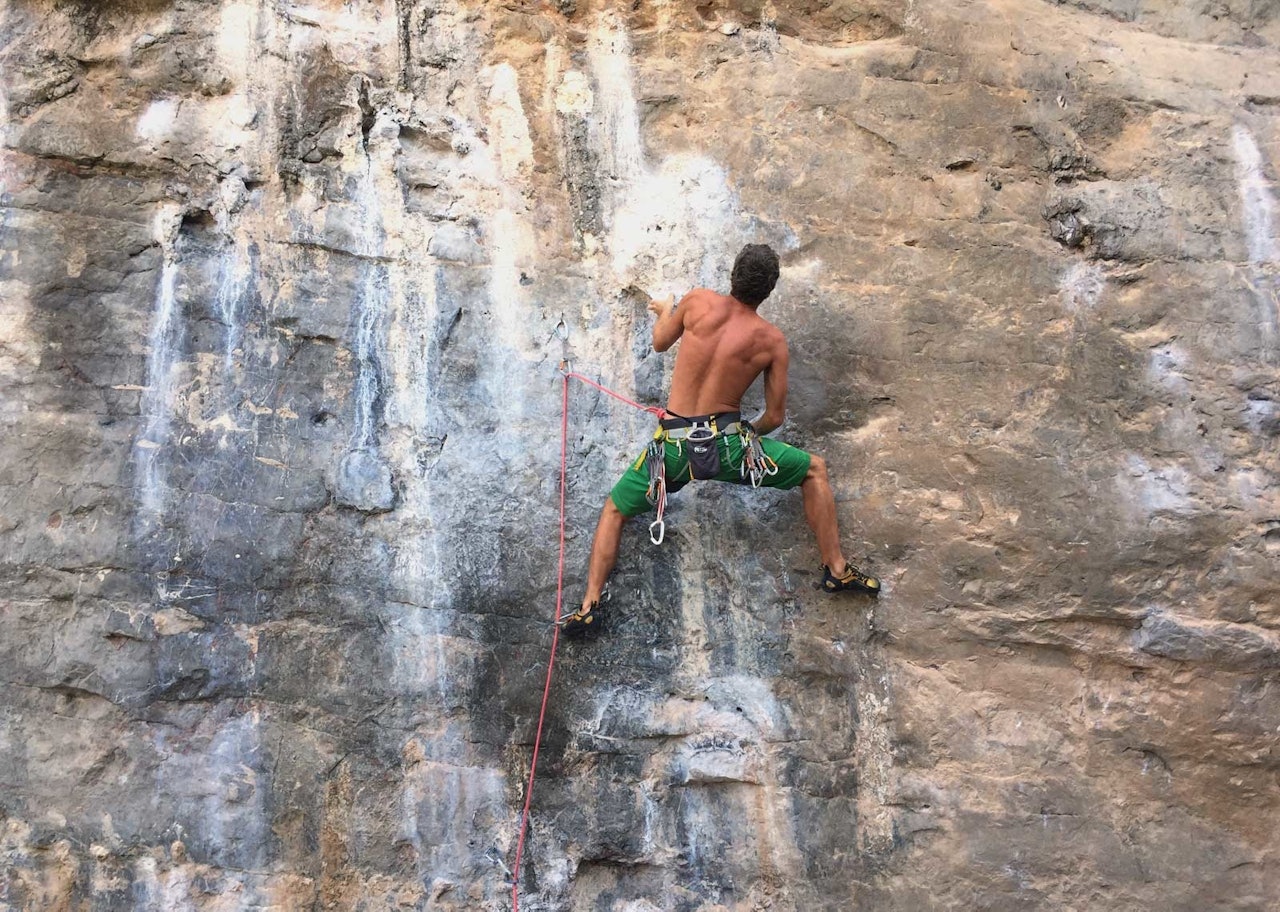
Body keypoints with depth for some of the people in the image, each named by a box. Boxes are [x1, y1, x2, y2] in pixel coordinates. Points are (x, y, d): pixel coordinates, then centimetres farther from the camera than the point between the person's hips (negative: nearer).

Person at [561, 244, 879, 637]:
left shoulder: (698, 302, -2)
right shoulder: (772, 340, -1)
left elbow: (660, 342, 18)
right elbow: (775, 416, 4)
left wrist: (665, 311, 40)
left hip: (673, 445, 1)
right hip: (727, 444, -1)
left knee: (615, 509, 22)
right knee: (814, 470, 22)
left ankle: (589, 607, 8)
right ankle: (837, 570, 23)